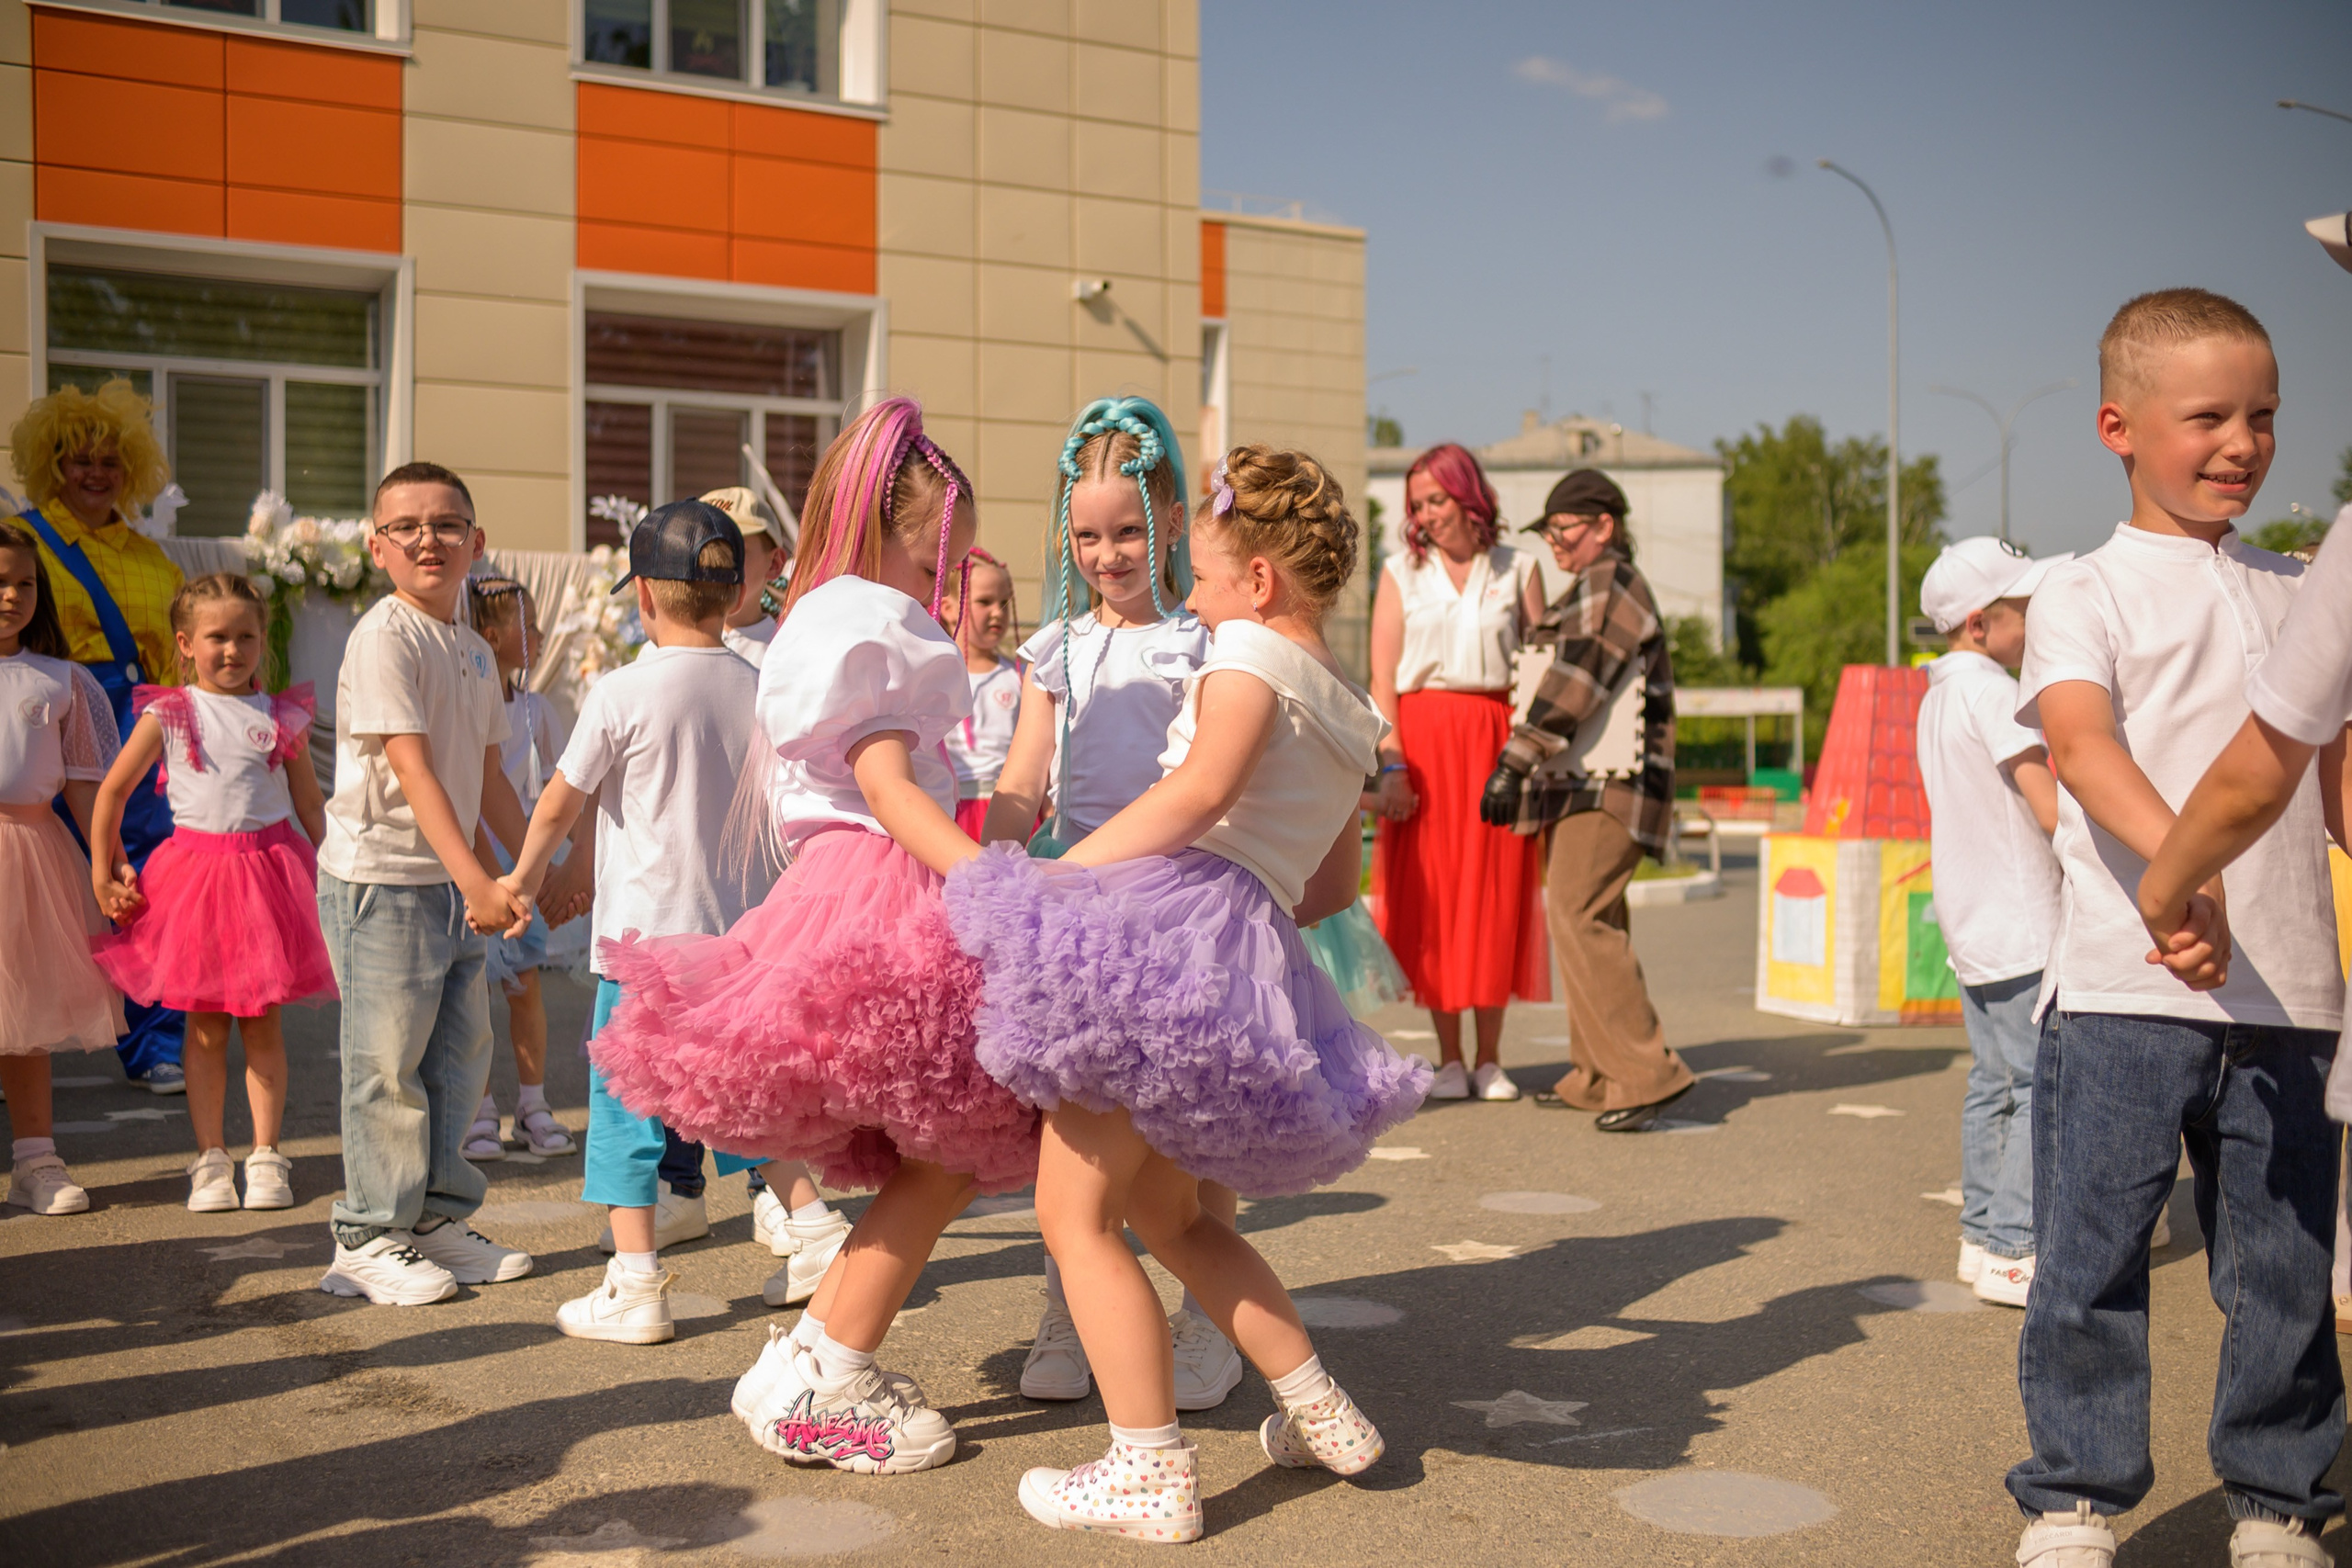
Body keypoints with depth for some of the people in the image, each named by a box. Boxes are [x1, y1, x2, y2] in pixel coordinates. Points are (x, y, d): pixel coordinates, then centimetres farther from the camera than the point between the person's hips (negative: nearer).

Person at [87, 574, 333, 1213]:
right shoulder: (167, 715, 1)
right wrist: (104, 874, 4)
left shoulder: (281, 717, 5)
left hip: (267, 870, 1)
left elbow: (311, 807, 11)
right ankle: (210, 1160, 13)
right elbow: (111, 792, 6)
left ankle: (265, 1157, 11)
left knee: (262, 1025, 4)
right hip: (194, 868, 0)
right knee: (205, 1027, 5)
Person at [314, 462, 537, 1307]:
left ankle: (436, 1218, 26)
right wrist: (476, 880, -30)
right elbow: (413, 769, -22)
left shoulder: (474, 651, 12)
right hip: (380, 877, -8)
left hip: (452, 881, 8)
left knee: (461, 1050, 13)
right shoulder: (383, 637, -14)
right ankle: (369, 1239, 12)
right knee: (387, 1061, -1)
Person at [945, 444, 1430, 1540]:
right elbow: (1336, 885, 28)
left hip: (1177, 917, -9)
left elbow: (1203, 788, -20)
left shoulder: (1252, 652, -2)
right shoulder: (1351, 714, 25)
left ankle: (1151, 1475, -4)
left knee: (1074, 1215, -4)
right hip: (1257, 954, 9)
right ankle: (1320, 1411, 24)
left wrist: (1060, 873, -18)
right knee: (1165, 1214, 23)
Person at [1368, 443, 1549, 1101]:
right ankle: (1449, 1059, 7)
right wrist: (1391, 764, -8)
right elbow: (1383, 678, 3)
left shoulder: (1517, 569, 10)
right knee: (1430, 894, -2)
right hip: (1424, 740, 0)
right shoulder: (1401, 573, 9)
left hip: (1498, 739, 0)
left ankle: (1490, 1058, 9)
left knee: (1497, 895, 0)